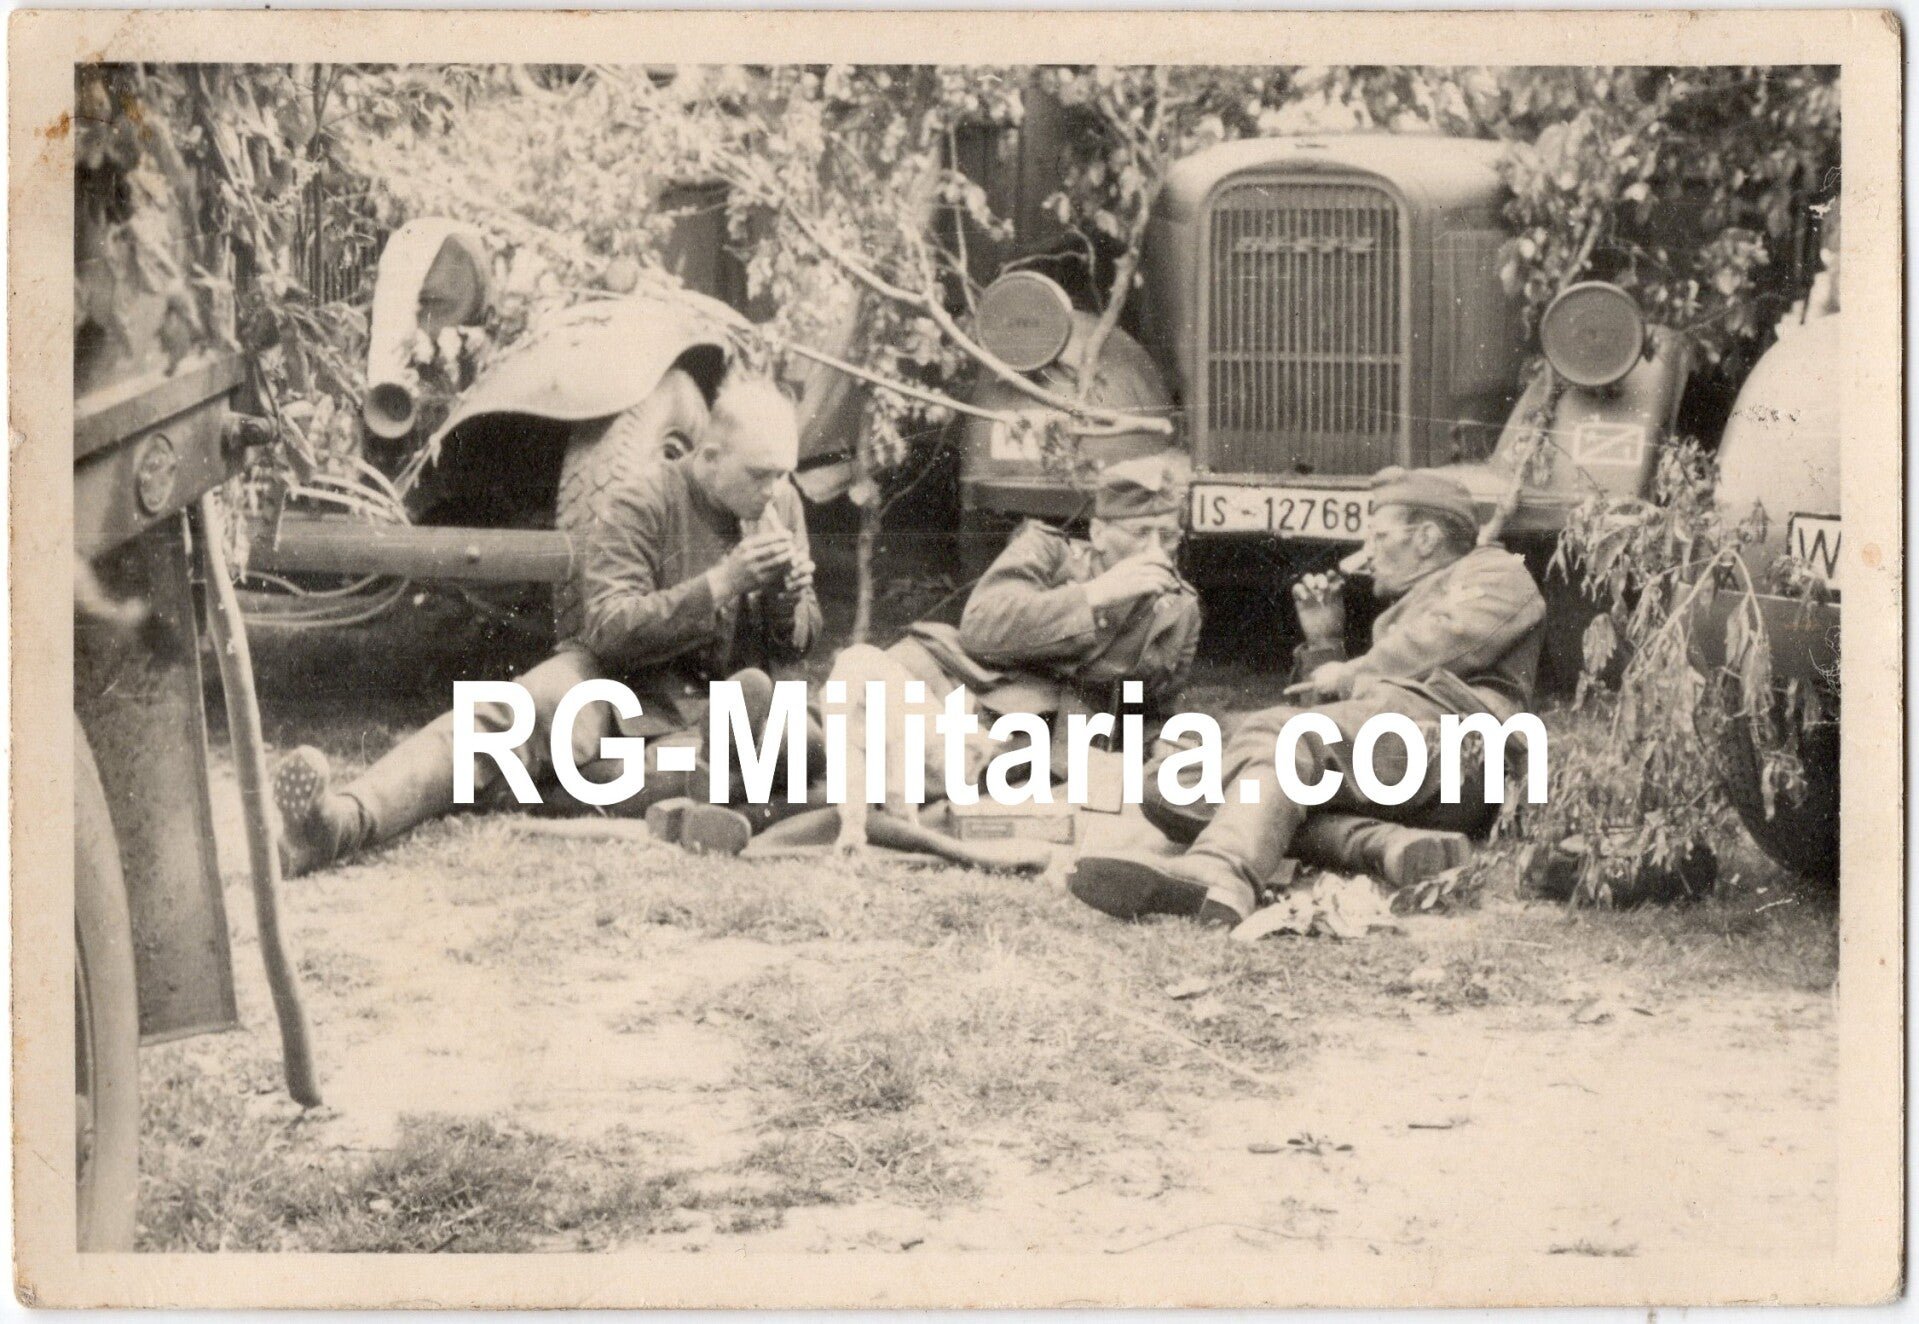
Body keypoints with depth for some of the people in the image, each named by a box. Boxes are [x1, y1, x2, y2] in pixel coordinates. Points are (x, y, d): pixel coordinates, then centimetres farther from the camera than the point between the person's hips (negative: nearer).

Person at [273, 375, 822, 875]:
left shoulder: (782, 506, 8)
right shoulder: (638, 498, -8)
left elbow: (795, 648, 15)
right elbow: (610, 629, -19)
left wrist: (787, 597, -10)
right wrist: (721, 583, -25)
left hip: (711, 703, 2)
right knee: (504, 721, -33)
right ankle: (343, 820, -57)